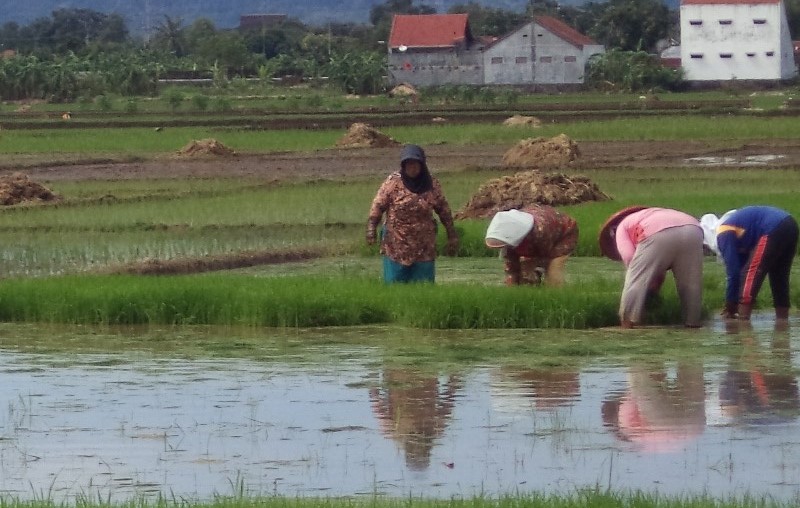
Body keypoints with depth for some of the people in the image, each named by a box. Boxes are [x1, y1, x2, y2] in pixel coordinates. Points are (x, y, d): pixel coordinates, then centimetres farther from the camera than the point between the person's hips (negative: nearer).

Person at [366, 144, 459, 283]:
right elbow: (378, 205, -3)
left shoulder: (432, 185, 4)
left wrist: (452, 236, 9)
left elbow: (443, 210, 10)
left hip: (423, 249, 2)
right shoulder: (393, 182, -3)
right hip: (396, 248, -2)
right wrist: (371, 228, -15)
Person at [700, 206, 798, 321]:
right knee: (778, 277, 19)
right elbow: (740, 265, 26)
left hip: (774, 231, -10)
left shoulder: (723, 234, -2)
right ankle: (783, 318, 20)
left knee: (750, 273, -4)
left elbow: (733, 272, -4)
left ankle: (743, 320, -9)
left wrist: (730, 307, 3)